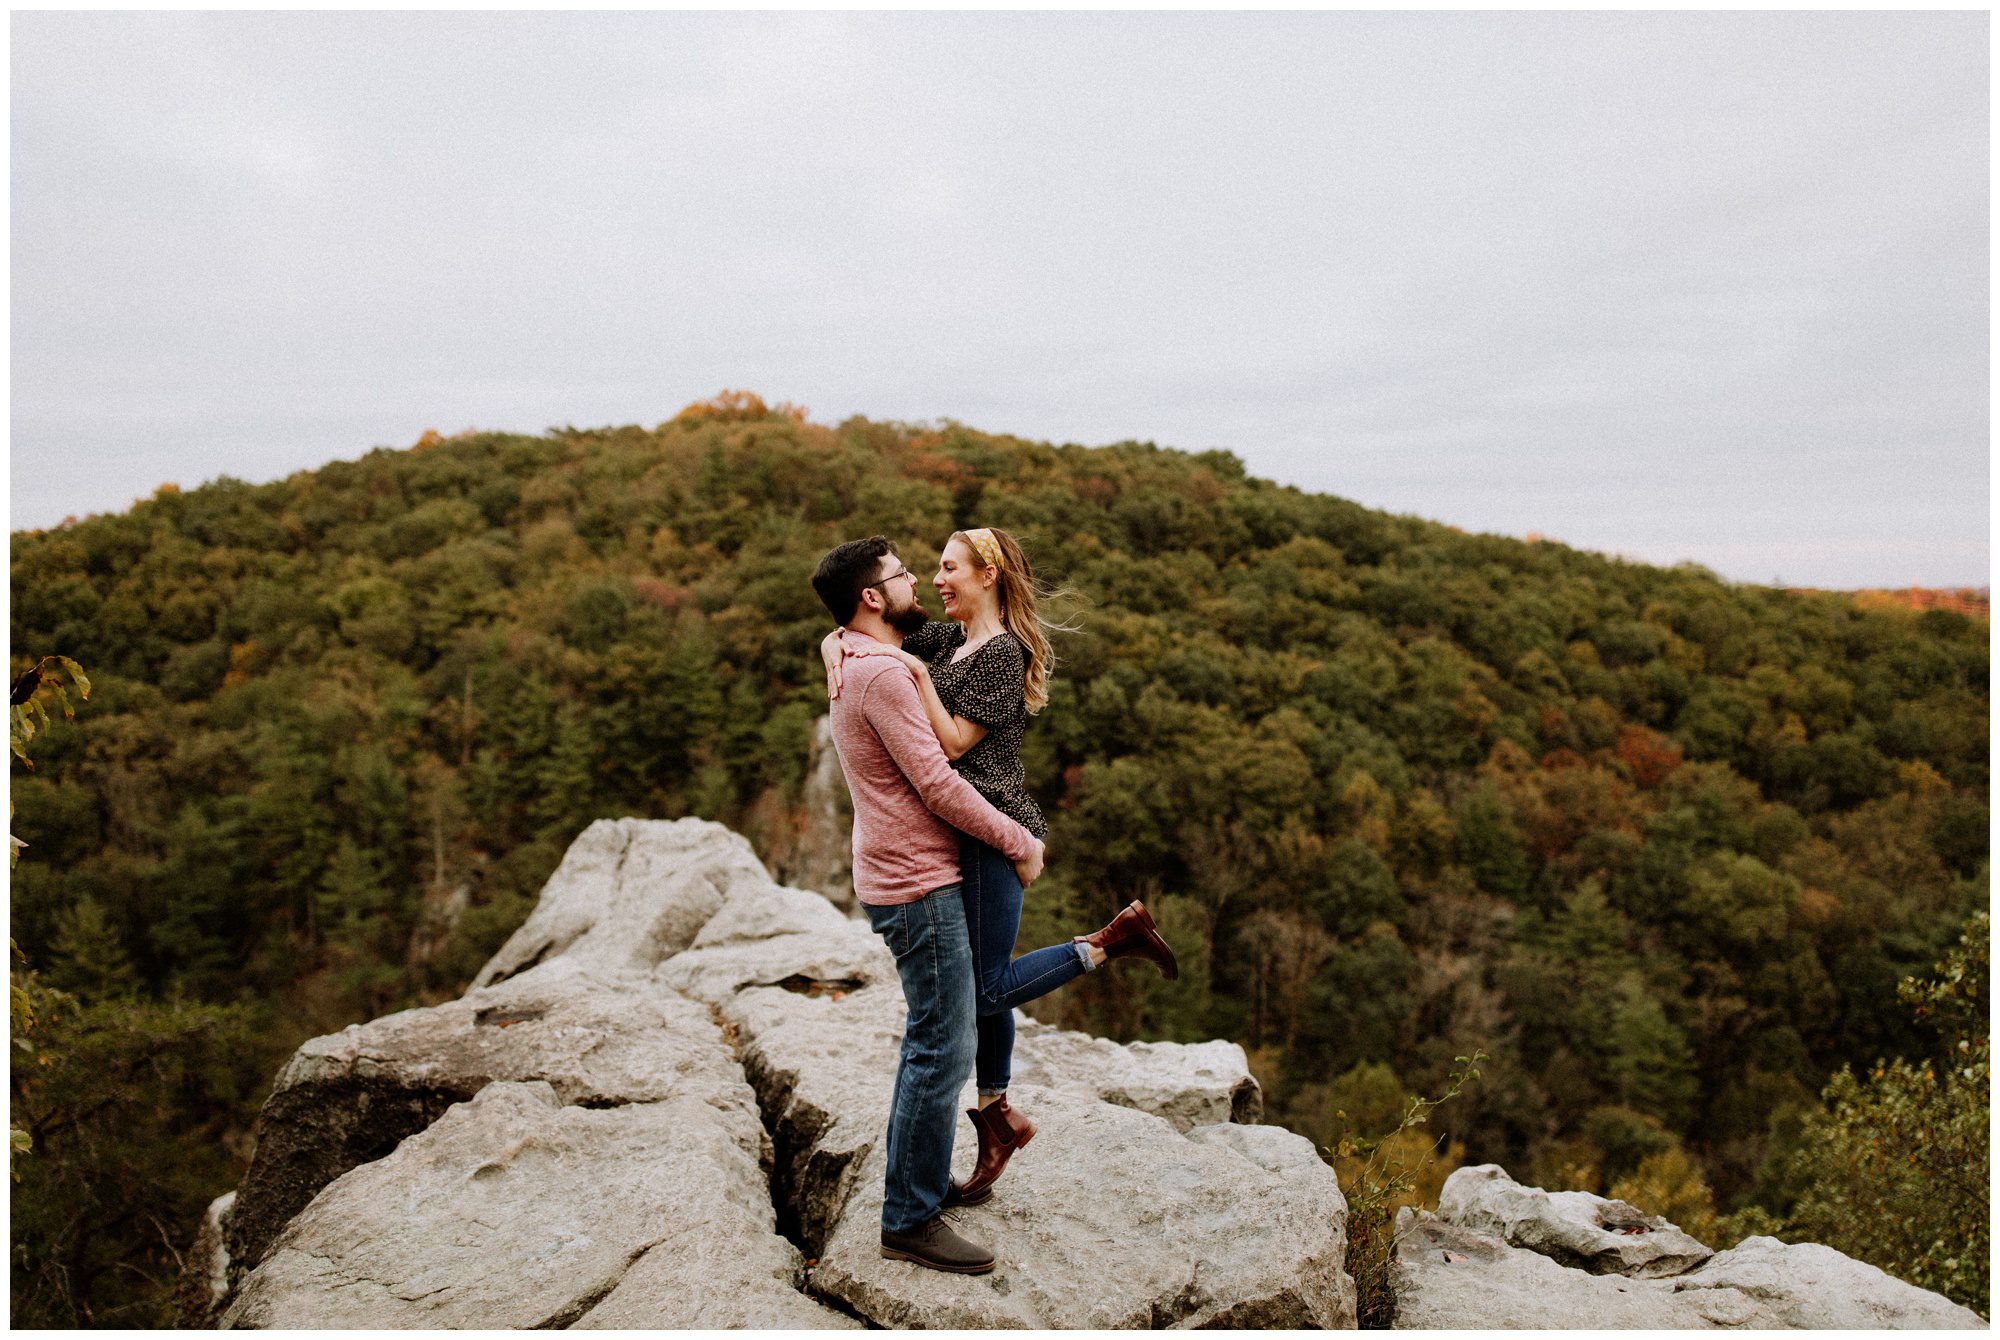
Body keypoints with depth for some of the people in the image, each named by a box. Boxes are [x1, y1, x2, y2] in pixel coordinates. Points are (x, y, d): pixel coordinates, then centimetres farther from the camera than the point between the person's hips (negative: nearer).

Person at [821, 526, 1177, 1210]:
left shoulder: (1003, 652, -12)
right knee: (980, 982, 15)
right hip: (960, 833, 8)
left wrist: (916, 673, -21)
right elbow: (845, 634, 13)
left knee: (986, 988, -2)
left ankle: (1112, 939, 8)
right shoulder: (944, 639, 12)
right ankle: (997, 1114, 28)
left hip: (990, 830, -8)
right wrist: (838, 649, -8)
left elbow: (954, 743, -19)